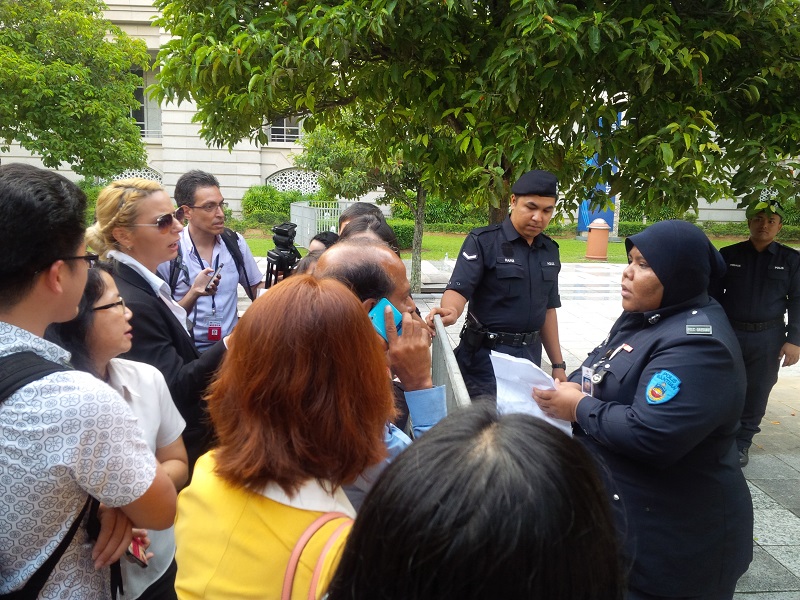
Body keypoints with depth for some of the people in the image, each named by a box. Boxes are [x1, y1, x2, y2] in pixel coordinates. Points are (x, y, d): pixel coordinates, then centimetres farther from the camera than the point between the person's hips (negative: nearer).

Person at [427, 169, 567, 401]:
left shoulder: (549, 251, 8)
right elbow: (459, 289, -20)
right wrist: (450, 311, -43)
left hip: (529, 356, 6)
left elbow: (547, 309, 14)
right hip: (486, 356, -5)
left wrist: (558, 365, 14)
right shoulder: (483, 241, -9)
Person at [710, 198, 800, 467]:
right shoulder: (728, 255, 2)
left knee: (757, 393, 7)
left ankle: (742, 443, 21)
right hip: (729, 334, 0)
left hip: (768, 339, 0)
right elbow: (714, 295, 6)